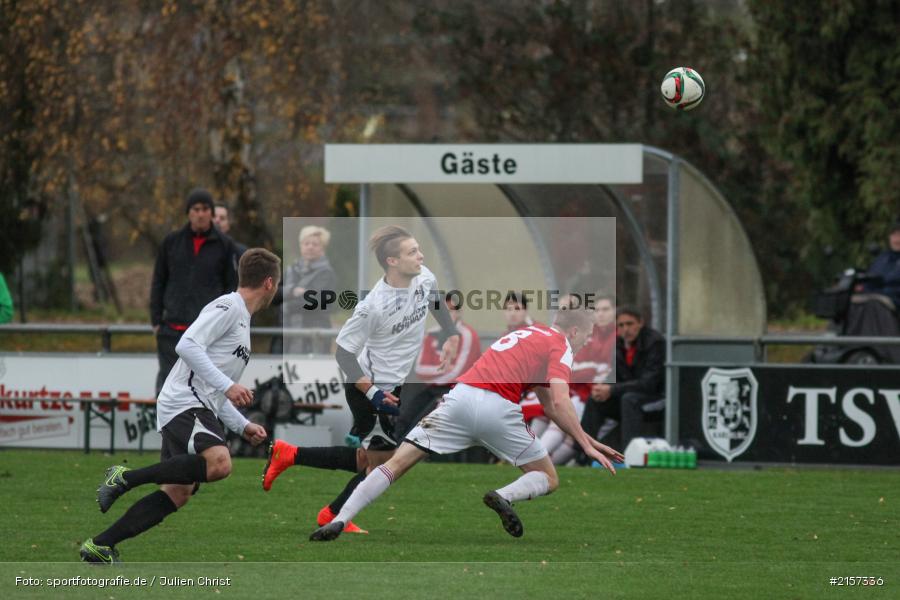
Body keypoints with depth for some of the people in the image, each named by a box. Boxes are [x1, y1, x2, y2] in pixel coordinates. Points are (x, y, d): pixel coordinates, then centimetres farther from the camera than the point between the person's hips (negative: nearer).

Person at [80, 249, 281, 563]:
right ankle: (127, 477, -23)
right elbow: (187, 346, -19)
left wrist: (243, 427, 30)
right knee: (219, 463, -32)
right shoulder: (227, 307, -4)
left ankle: (99, 547, 1)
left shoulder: (240, 318, 27)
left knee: (178, 493, 0)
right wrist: (226, 386, -22)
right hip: (184, 404, -10)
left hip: (196, 408, 10)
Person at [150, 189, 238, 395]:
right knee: (168, 380, -1)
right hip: (173, 329, 1)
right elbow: (158, 281, 12)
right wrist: (156, 320, 6)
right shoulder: (172, 242, 7)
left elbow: (232, 285, 7)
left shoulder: (224, 245, 4)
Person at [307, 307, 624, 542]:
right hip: (498, 407, -5)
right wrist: (586, 445, -4)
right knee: (548, 479, 14)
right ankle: (505, 496, -18)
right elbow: (561, 402, -8)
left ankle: (339, 521, -15)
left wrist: (586, 438, 38)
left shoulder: (530, 333, 32)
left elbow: (549, 406, 37)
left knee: (398, 463, 2)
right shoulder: (561, 346, 9)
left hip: (461, 396, 5)